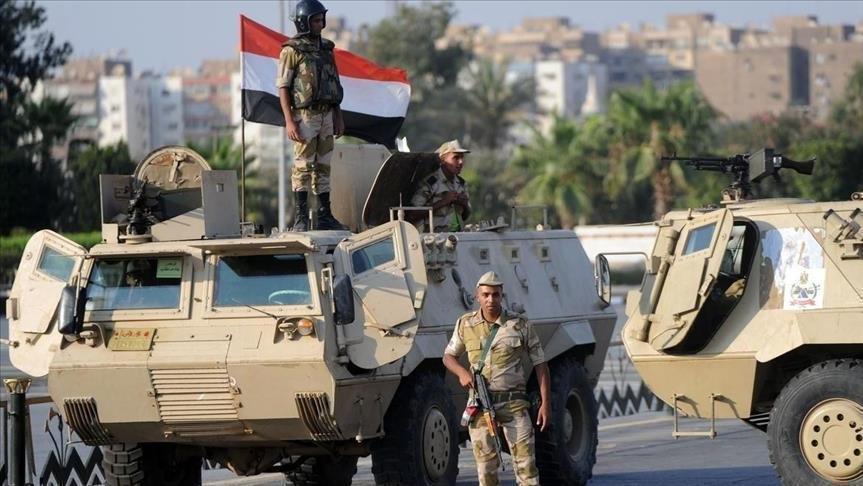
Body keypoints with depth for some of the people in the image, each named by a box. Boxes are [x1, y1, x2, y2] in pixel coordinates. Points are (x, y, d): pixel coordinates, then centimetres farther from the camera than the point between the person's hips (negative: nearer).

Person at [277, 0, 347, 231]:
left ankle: (325, 216, 11)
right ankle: (301, 218, -2)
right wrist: (289, 121, -18)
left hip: (326, 116, 6)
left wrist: (338, 117, 12)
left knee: (323, 166, 8)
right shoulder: (291, 51, -9)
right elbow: (282, 87, -11)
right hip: (304, 116, -6)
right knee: (303, 167, -5)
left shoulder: (325, 48, 12)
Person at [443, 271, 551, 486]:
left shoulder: (520, 325, 0)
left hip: (513, 403, -2)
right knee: (486, 467, 3)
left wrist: (546, 403, -4)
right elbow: (448, 356, 18)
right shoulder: (465, 324, 6)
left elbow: (540, 364, 3)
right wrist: (462, 372, -6)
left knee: (525, 462, -8)